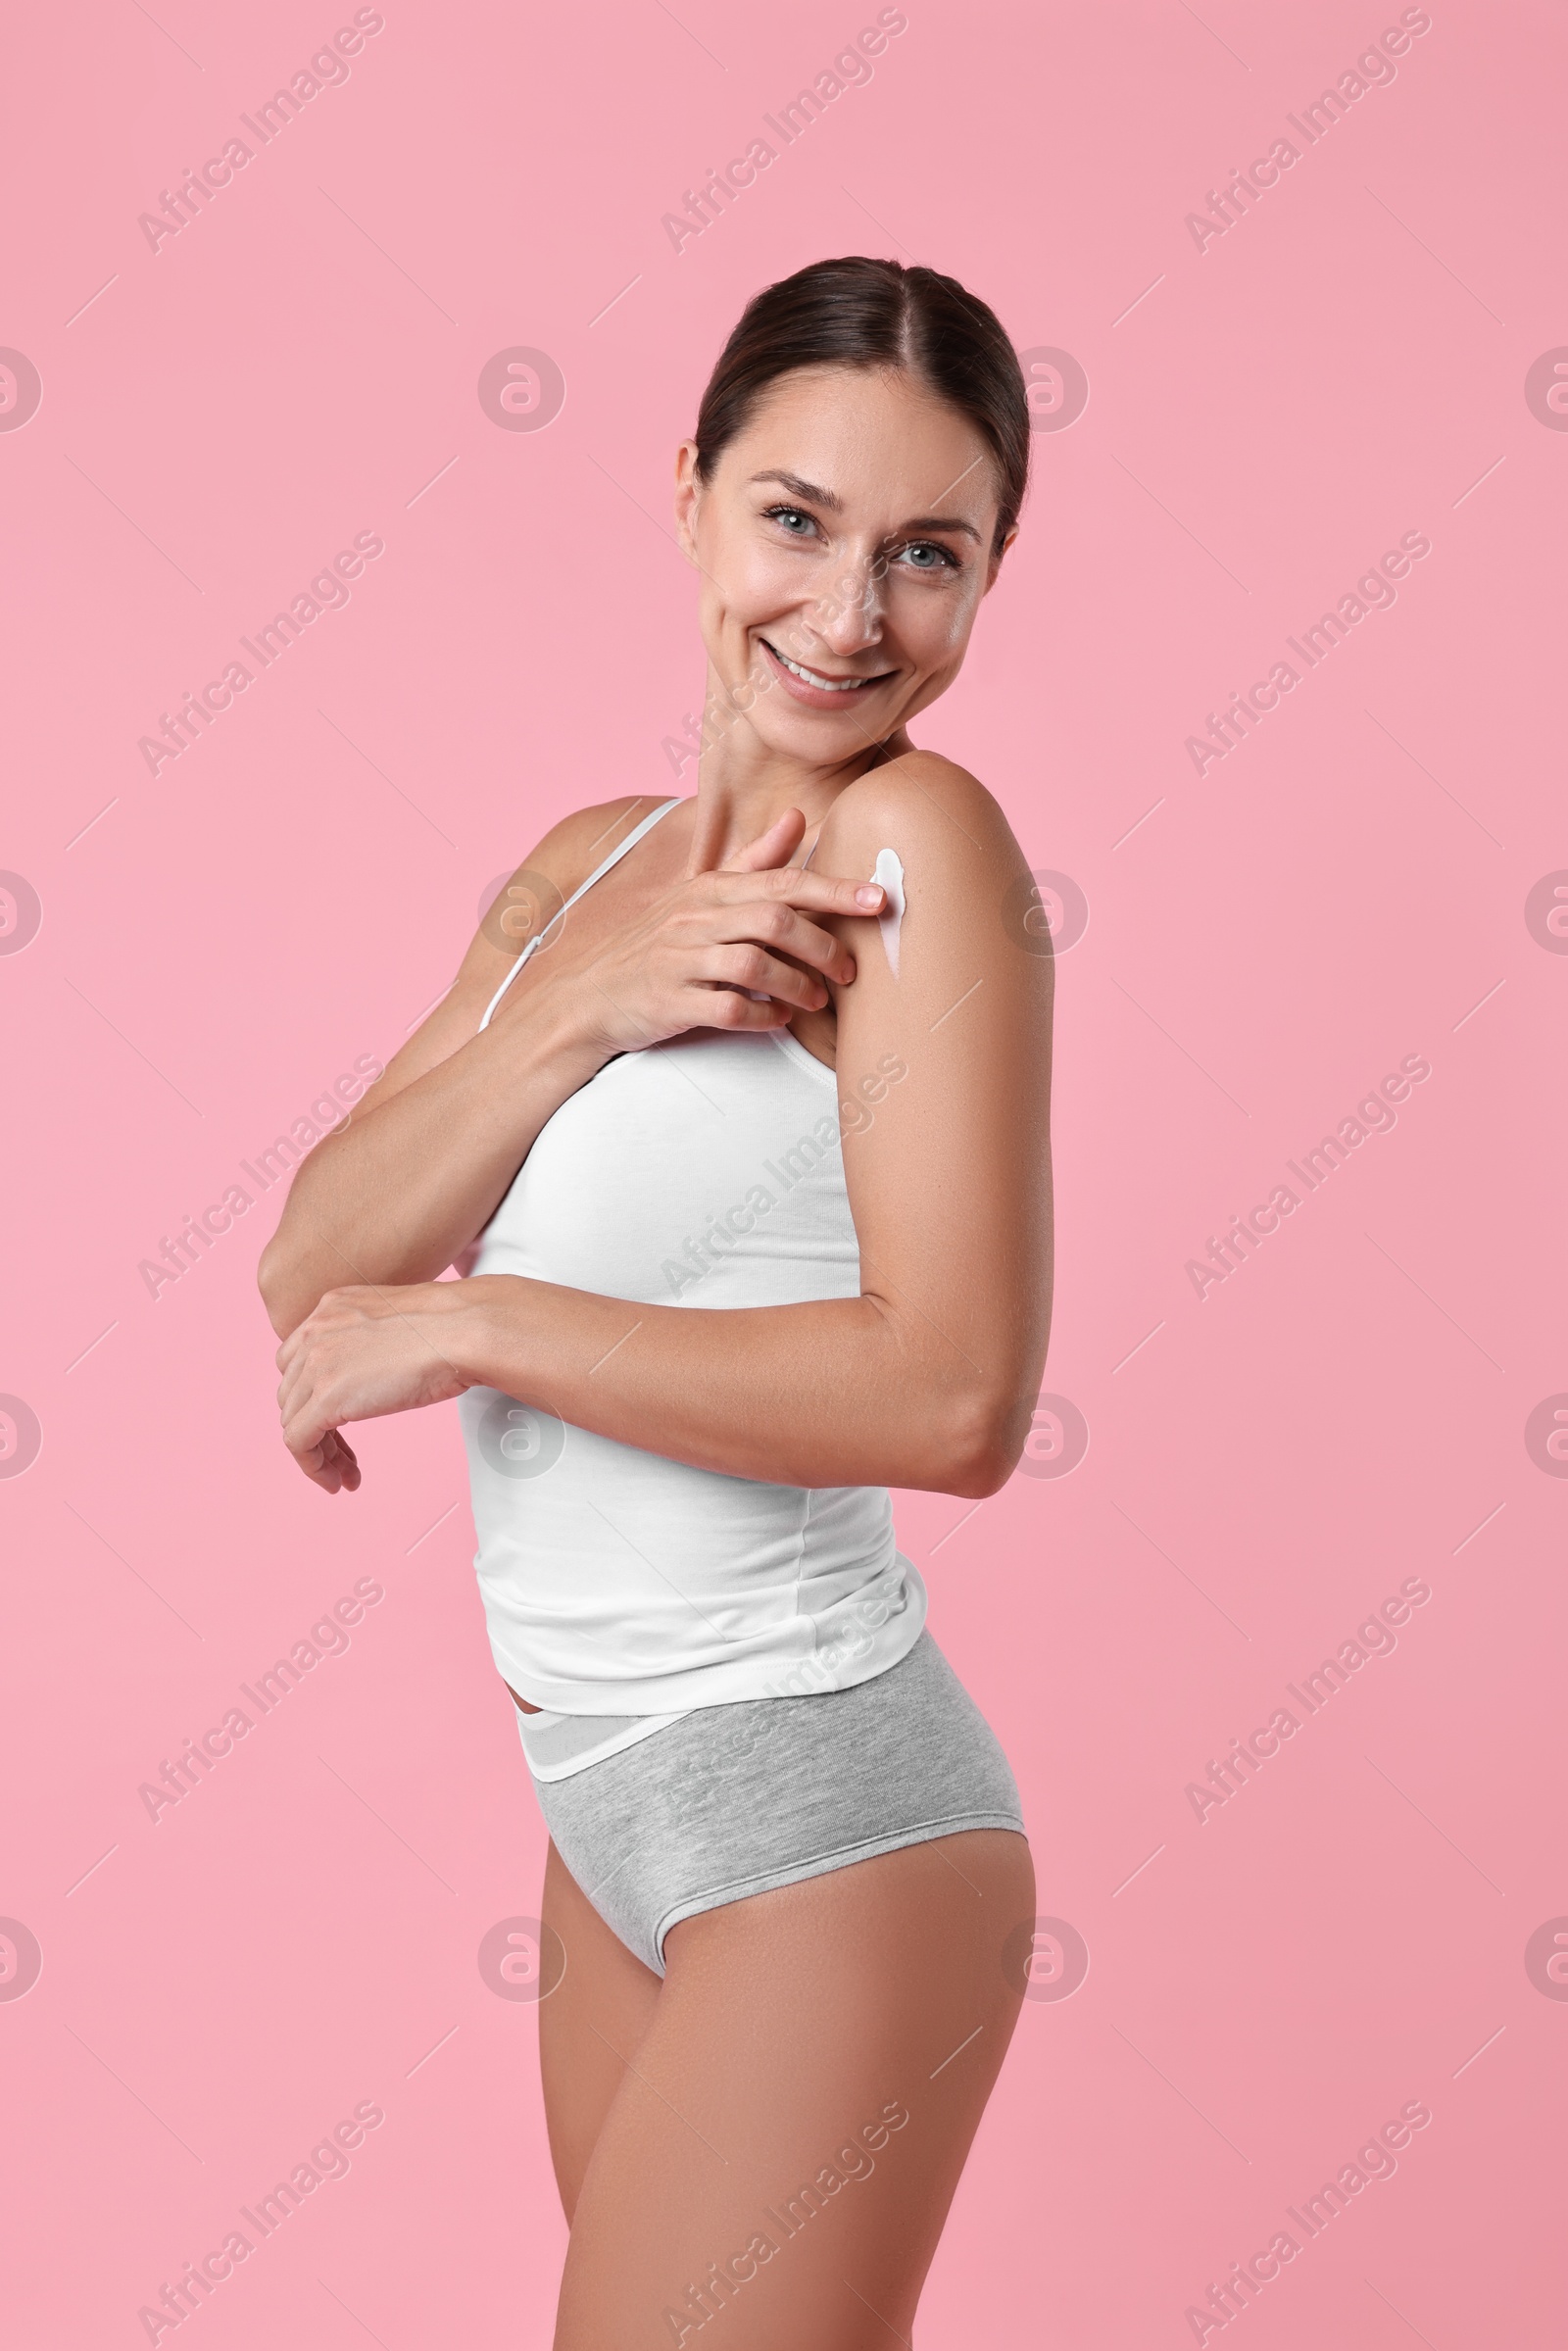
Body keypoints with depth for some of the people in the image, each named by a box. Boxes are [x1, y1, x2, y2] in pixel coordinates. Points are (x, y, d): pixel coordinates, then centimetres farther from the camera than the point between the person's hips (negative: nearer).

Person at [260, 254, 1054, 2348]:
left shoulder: (919, 838, -14)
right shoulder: (585, 863, 9)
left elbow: (954, 1398, -23)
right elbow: (312, 1269, 0)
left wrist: (457, 1326, -17)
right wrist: (577, 1012, -16)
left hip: (815, 1811, -7)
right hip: (612, 1796, 7)